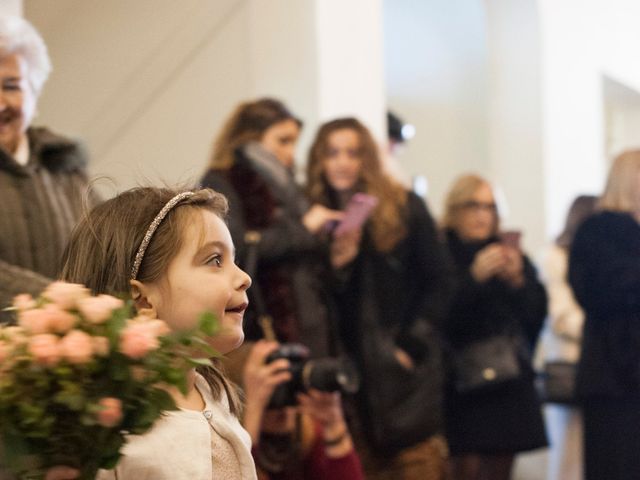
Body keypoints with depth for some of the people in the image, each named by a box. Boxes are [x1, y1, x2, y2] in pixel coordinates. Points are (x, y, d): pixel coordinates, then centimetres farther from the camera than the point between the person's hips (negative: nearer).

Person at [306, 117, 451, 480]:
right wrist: (335, 266, -13)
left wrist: (410, 345, -5)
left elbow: (437, 282, 3)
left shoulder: (406, 208, 2)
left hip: (404, 369, -2)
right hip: (347, 369, 2)